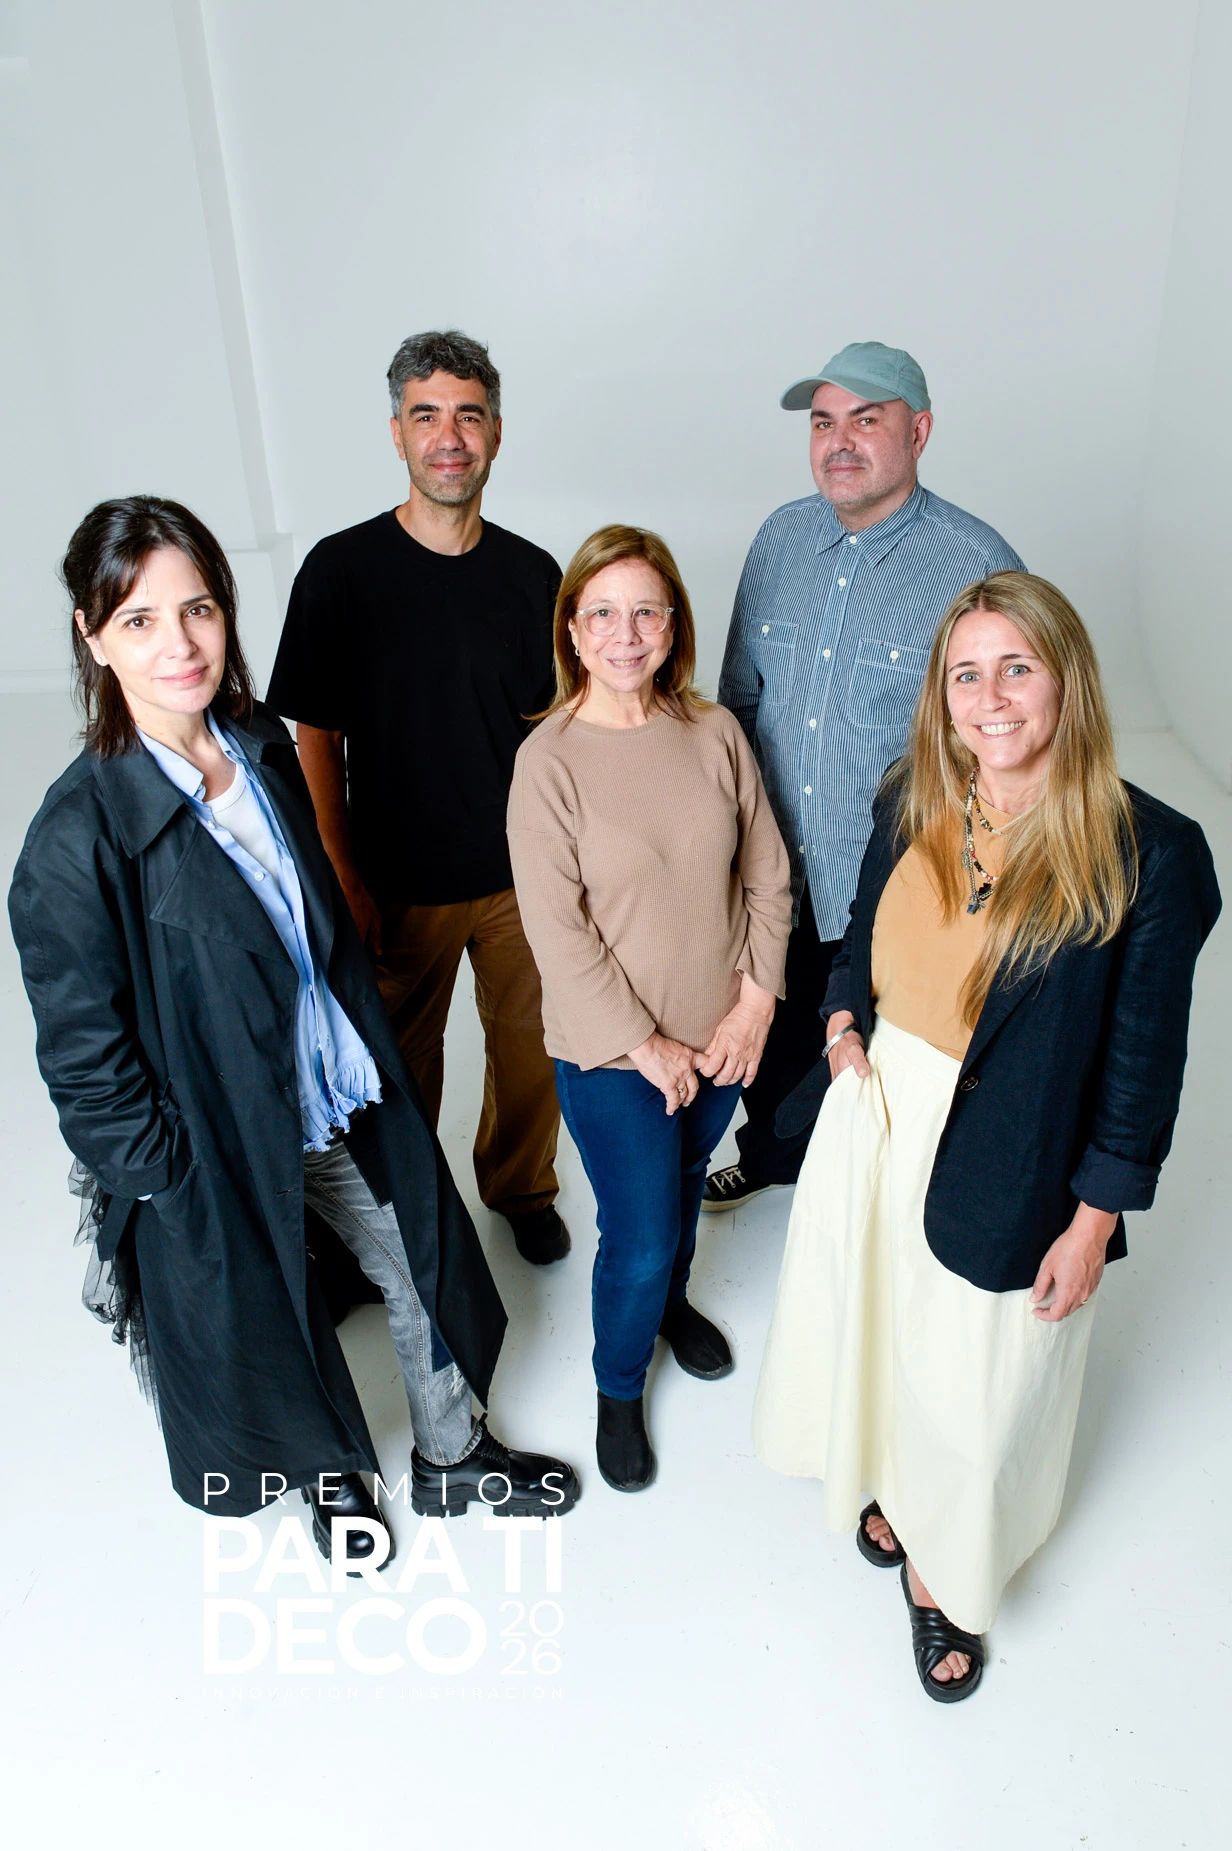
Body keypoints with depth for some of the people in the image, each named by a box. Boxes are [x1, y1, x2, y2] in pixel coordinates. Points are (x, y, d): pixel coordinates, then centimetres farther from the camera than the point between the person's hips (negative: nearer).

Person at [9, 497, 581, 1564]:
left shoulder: (262, 747, -7)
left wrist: (370, 1052, 11)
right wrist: (170, 1185, -13)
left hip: (343, 1094, 5)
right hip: (221, 1141, -5)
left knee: (421, 1267, 20)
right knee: (271, 1318, 20)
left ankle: (452, 1457, 50)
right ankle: (332, 1480, 54)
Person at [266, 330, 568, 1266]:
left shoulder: (532, 574, -1)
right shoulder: (342, 569, -9)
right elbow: (315, 740, -6)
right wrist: (342, 881, -9)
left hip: (524, 874, 2)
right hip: (399, 883, -2)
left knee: (531, 1049, 14)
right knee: (401, 1060, 14)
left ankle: (524, 1188, 42)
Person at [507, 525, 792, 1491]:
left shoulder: (715, 733, -6)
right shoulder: (548, 761, -16)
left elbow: (767, 875, 0)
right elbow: (557, 932, -16)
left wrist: (755, 1004, -7)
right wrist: (645, 1047, -14)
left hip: (723, 1033, 4)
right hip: (611, 1050, -4)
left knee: (685, 1183, 26)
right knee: (640, 1237, 6)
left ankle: (673, 1301, 57)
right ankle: (619, 1384, 37)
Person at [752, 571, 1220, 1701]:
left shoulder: (1149, 853, -20)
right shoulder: (911, 803, -4)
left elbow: (1146, 1059, -13)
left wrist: (1092, 1225, -9)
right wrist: (843, 1020, -6)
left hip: (1003, 1172, -5)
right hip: (877, 1117, 5)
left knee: (973, 1385, 16)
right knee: (877, 1323, 26)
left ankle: (947, 1577, 47)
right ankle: (898, 1485, 58)